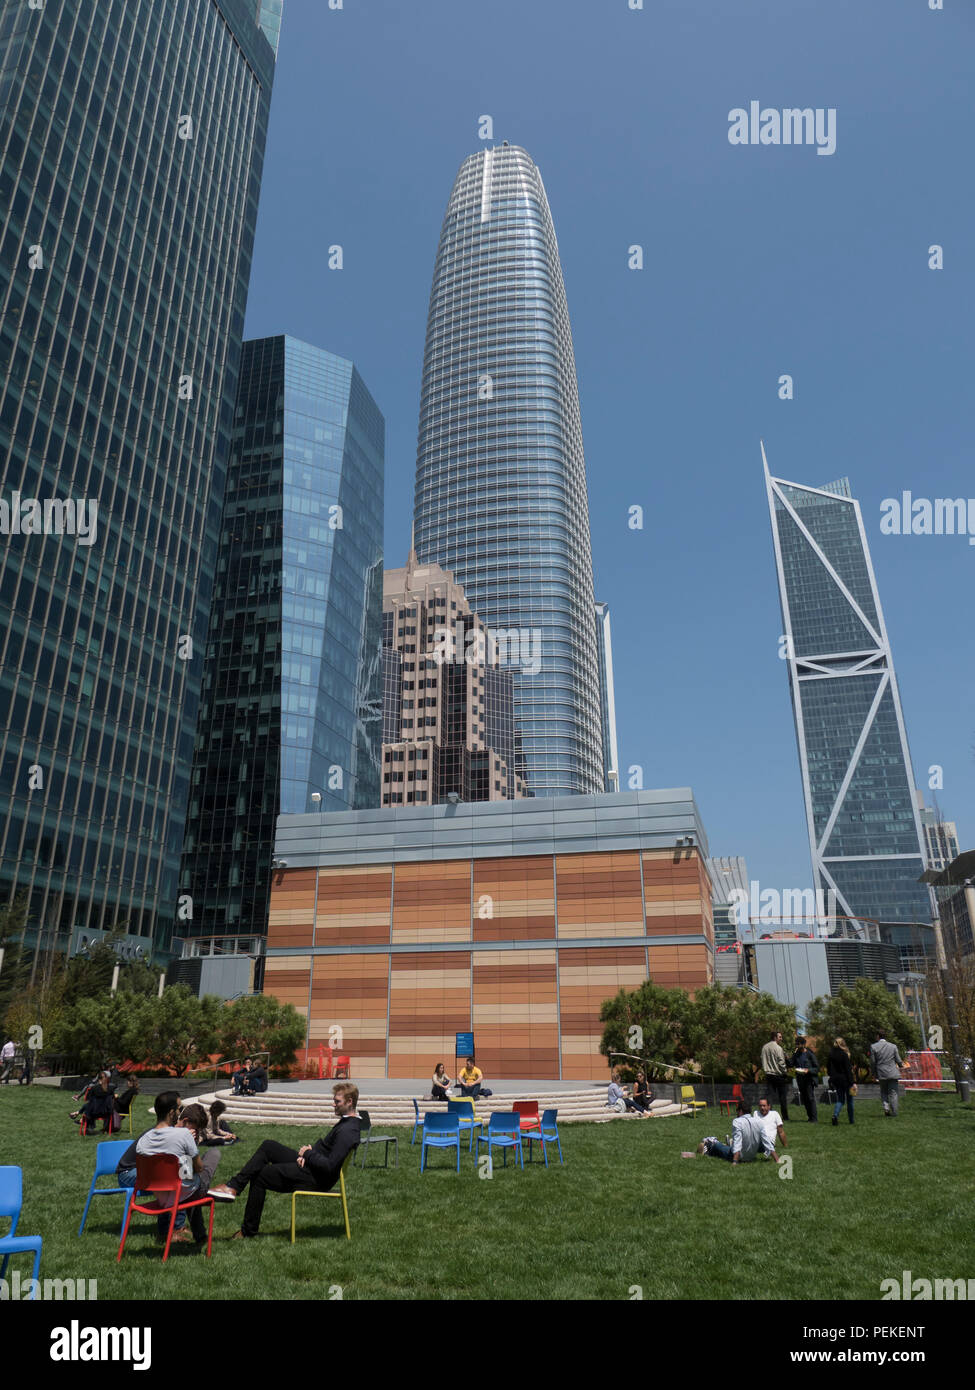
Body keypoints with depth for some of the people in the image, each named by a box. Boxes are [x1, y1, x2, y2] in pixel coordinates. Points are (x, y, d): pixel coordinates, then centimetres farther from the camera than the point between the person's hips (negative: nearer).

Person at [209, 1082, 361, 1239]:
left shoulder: (347, 1131, -25)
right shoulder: (345, 1122, 8)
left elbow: (329, 1166, -29)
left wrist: (308, 1153, -14)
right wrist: (308, 1151, -3)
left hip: (319, 1179, -10)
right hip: (310, 1164, 10)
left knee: (260, 1176, 0)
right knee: (268, 1146, 6)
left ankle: (248, 1230, 16)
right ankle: (233, 1187, 5)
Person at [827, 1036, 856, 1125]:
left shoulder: (830, 1054, -1)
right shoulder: (844, 1054, -16)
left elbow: (828, 1069, 6)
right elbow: (848, 1070, -15)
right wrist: (851, 1083, -12)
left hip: (835, 1080, 4)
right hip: (845, 1080, -4)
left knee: (840, 1099, 12)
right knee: (849, 1100, 13)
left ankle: (835, 1115, -11)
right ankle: (851, 1120, 21)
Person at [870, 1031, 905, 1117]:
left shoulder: (873, 1046, -5)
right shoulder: (893, 1046, -2)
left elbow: (873, 1062, -4)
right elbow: (898, 1060, 2)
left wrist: (874, 1073, 10)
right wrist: (901, 1065, 26)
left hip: (881, 1074, 0)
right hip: (893, 1074, 0)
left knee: (883, 1092, 18)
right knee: (893, 1093, 6)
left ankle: (886, 1107, -1)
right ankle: (894, 1114, 4)